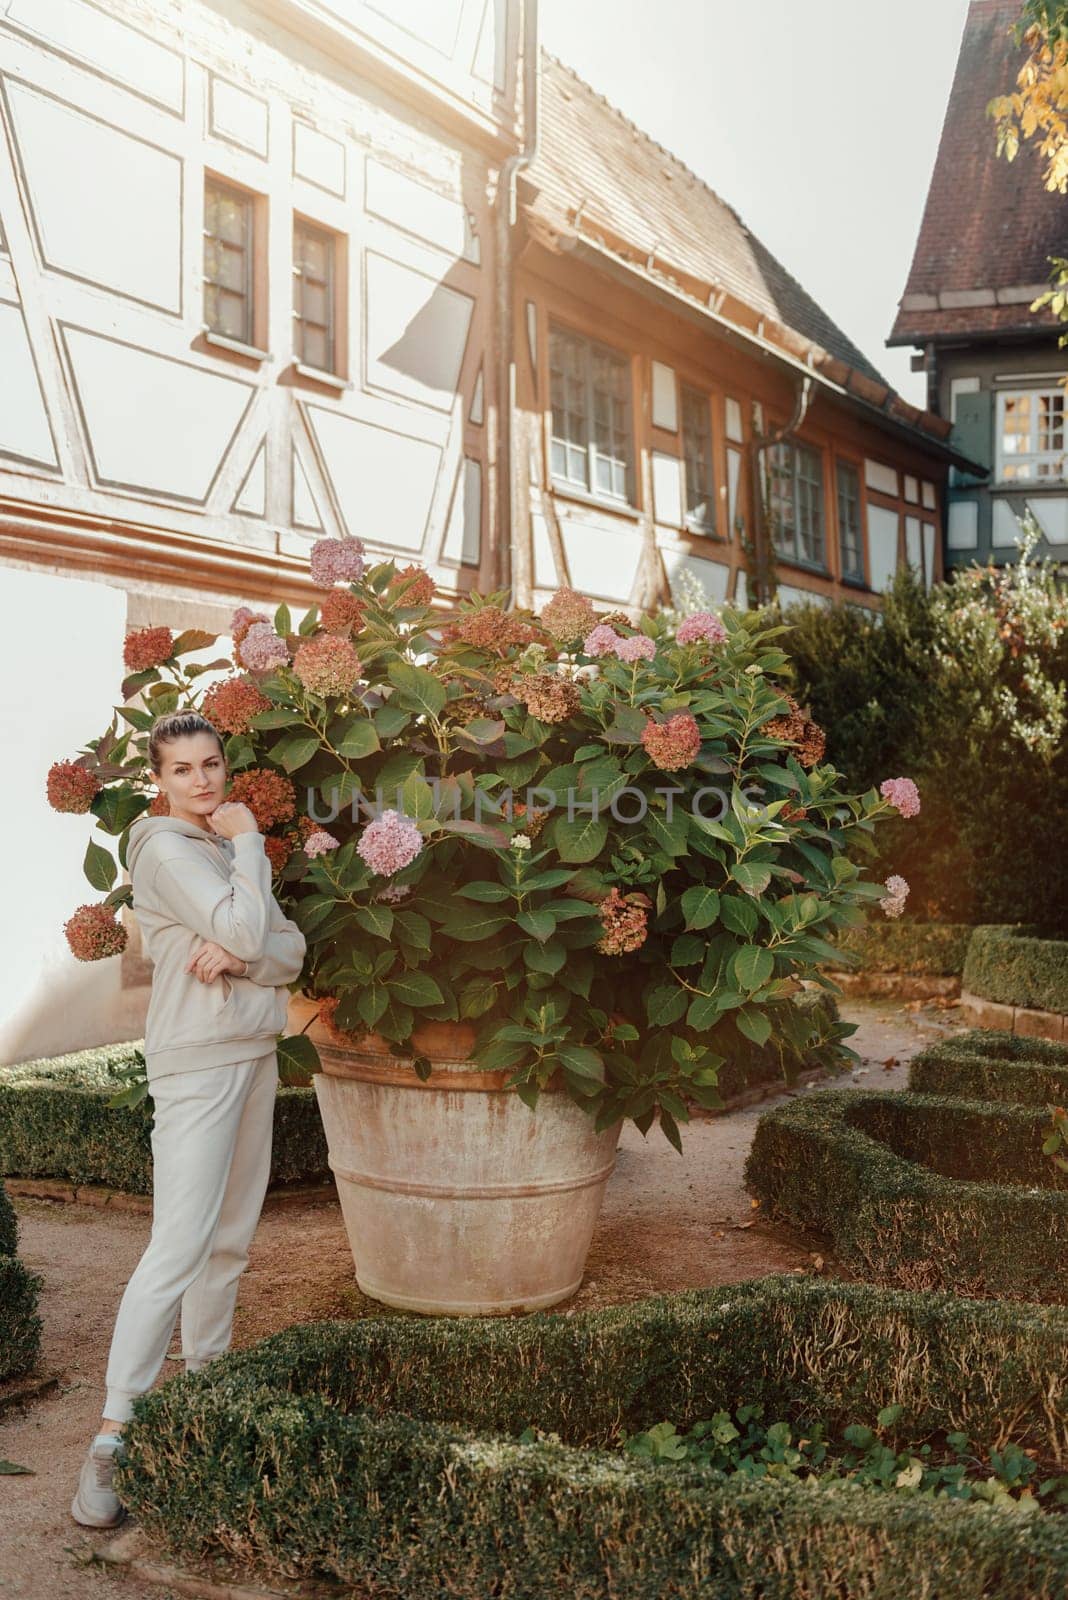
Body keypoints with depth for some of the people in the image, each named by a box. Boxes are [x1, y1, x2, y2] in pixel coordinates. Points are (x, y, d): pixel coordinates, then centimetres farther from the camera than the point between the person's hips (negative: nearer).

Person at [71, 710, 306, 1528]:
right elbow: (243, 929, -20)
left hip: (253, 1053, 8)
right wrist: (249, 842, -7)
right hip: (198, 1061, -8)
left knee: (231, 1239, 11)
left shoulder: (228, 847, 15)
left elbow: (291, 951, 7)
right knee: (179, 1245, -13)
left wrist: (237, 958, -14)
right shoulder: (167, 850, -9)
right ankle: (112, 1435, -10)